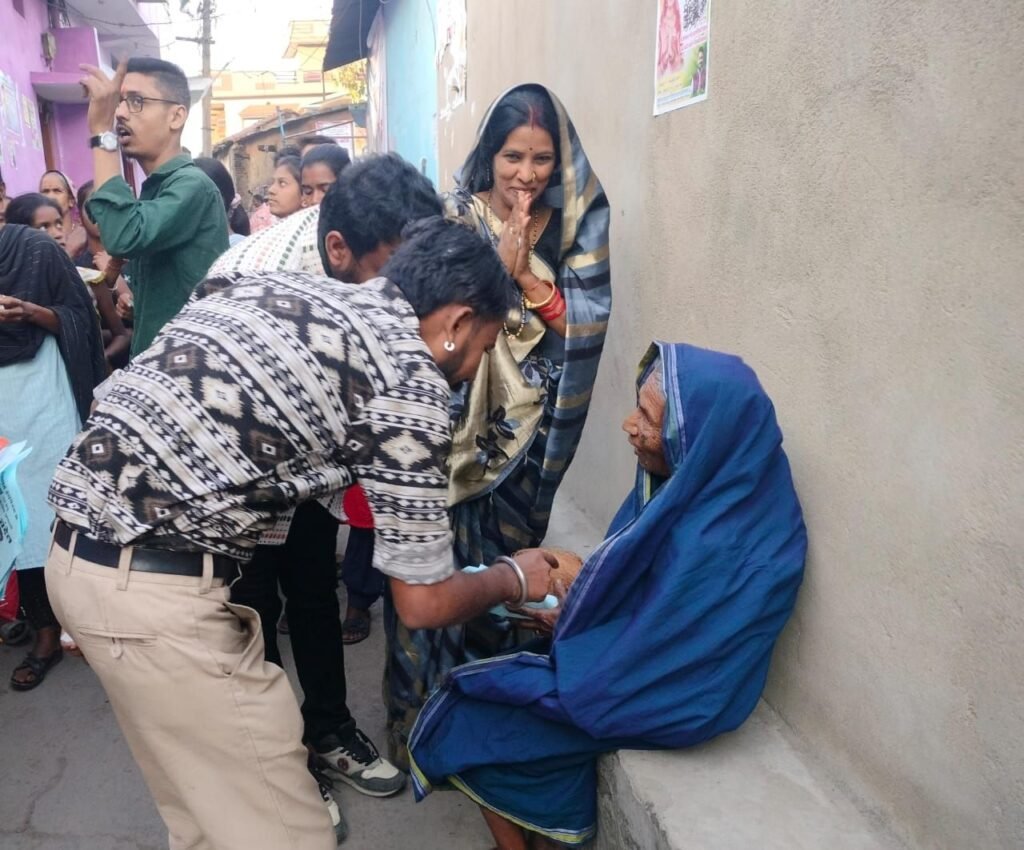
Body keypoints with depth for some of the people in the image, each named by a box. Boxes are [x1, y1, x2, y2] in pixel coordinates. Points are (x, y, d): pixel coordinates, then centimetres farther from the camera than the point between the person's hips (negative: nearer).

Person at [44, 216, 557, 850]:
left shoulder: (287, 288, 12)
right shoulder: (410, 376, -10)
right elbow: (423, 602, -5)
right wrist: (515, 578, 13)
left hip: (83, 551, 9)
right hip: (154, 586, -9)